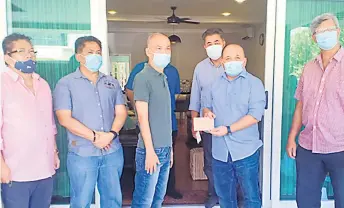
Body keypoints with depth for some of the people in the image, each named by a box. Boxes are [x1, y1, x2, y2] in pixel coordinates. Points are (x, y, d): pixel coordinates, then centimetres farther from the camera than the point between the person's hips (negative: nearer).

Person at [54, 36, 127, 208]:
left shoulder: (112, 83, 11)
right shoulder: (66, 84, -2)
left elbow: (121, 112, 6)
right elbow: (64, 118, -11)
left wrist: (111, 134, -12)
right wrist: (94, 136, -16)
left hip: (113, 152, 4)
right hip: (82, 154, -4)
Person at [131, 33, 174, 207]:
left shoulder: (163, 77, 12)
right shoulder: (143, 78, -12)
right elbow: (143, 117, -15)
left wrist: (170, 147, 15)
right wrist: (150, 150, -16)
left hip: (165, 149, 8)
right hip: (151, 149, -8)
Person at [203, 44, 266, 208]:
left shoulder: (254, 83, -6)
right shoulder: (215, 84, 9)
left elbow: (255, 114, -16)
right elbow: (206, 106, 18)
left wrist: (228, 129, -23)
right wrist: (207, 112, -6)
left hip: (245, 150, -4)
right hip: (220, 150, 5)